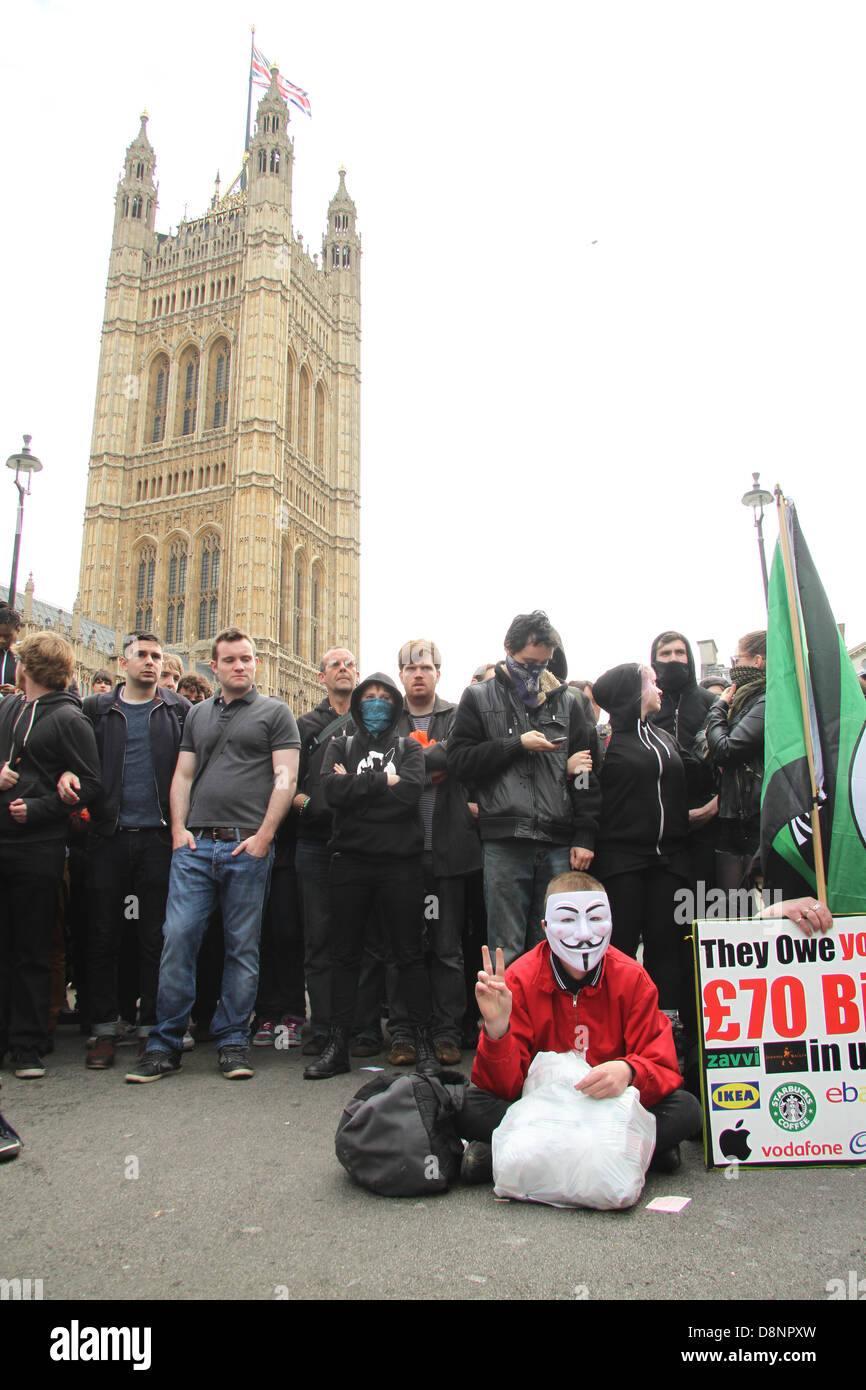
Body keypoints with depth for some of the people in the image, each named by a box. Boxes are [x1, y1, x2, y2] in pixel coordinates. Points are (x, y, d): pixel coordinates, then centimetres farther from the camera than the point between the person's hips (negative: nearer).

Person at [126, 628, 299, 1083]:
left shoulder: (274, 712, 6)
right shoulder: (197, 714, 19)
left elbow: (285, 777, -2)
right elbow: (183, 776, 16)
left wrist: (264, 834, -11)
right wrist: (178, 828, 2)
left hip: (247, 846, -3)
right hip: (194, 844, 3)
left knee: (243, 947, 3)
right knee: (177, 938, -2)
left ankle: (232, 1042, 14)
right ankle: (164, 1045, 7)